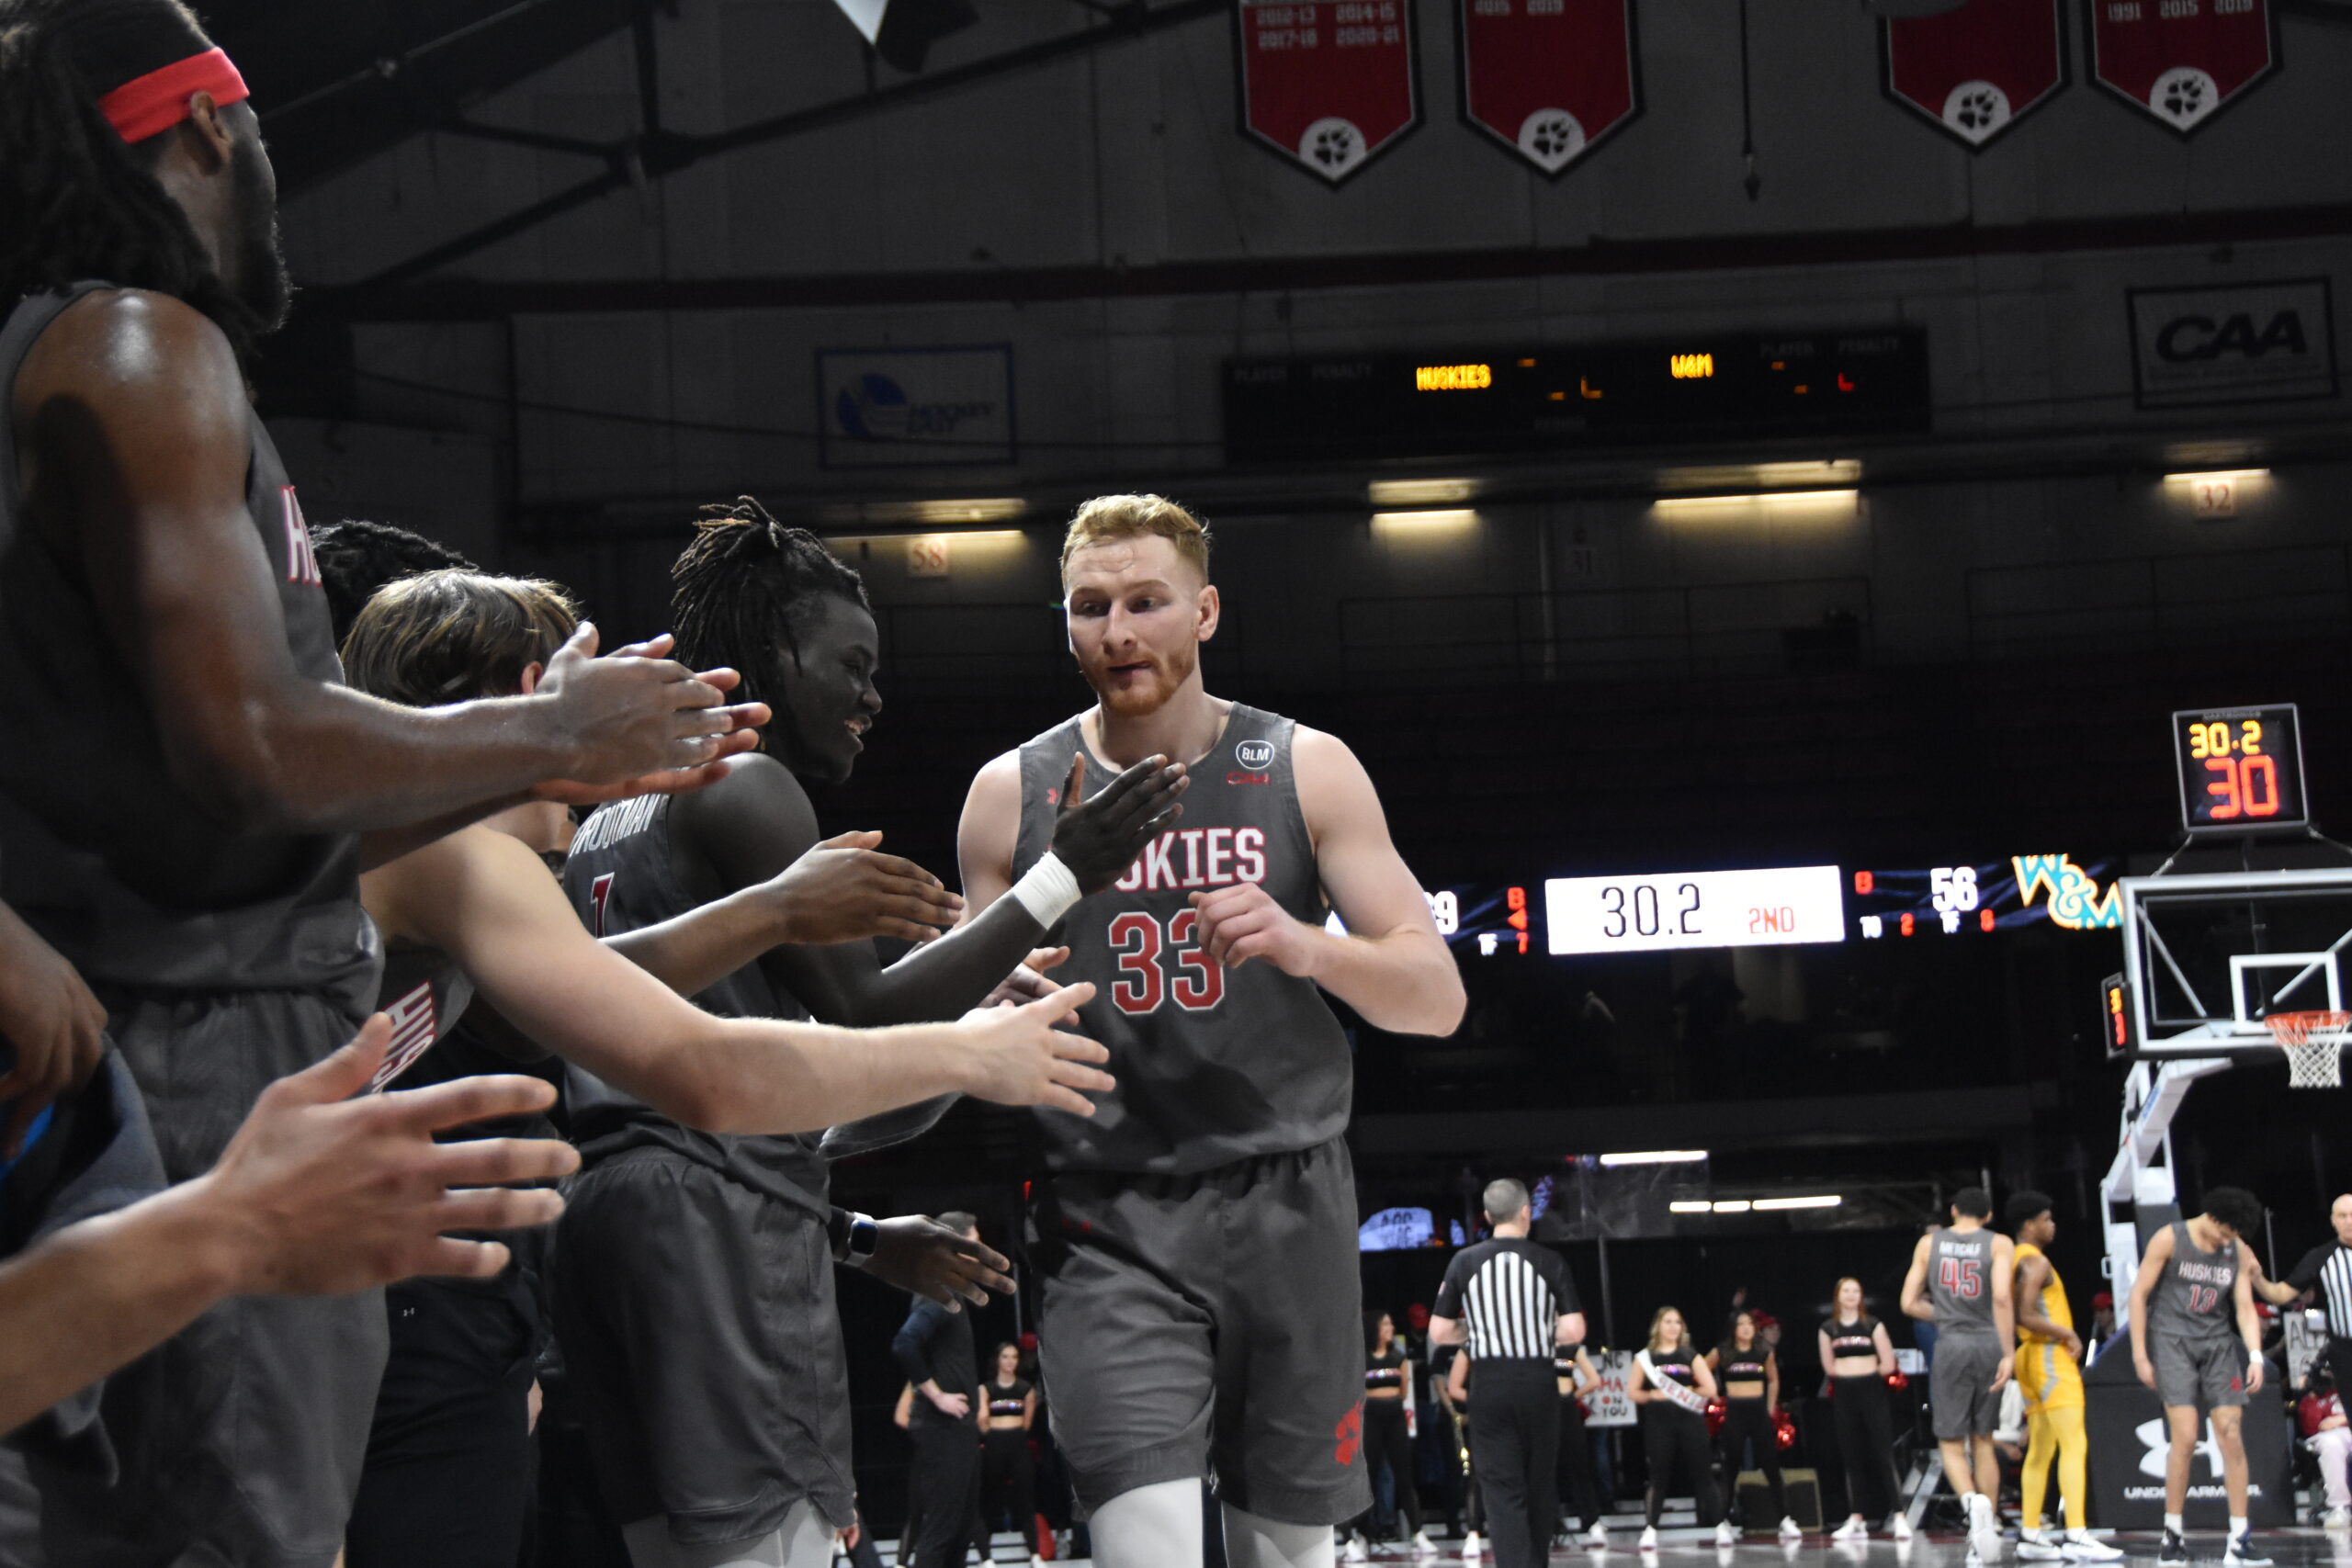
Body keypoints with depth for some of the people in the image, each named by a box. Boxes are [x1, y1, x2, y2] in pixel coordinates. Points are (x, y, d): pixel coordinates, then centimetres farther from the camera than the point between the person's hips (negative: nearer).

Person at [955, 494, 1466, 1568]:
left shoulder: (1305, 770, 2)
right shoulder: (1013, 793, 4)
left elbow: (1438, 997, -1)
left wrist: (1302, 944, -20)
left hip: (1285, 1204, 1)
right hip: (1110, 1220, -1)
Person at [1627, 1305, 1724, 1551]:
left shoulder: (1691, 1356, 9)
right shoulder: (1645, 1357, 7)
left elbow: (1709, 1389, 3)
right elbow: (1633, 1391, 5)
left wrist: (1686, 1392, -5)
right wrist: (1653, 1395, -11)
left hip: (1690, 1420, 0)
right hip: (1659, 1422, 0)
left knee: (1701, 1473, 1)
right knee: (1659, 1476, -1)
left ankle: (1721, 1527, 6)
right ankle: (1650, 1530, 4)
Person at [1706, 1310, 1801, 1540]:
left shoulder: (1765, 1352, 5)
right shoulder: (1722, 1353, -2)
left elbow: (1773, 1380, 18)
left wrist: (1771, 1408, 12)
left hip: (1759, 1411, 2)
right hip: (1733, 1413, -2)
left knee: (1771, 1466, 0)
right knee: (1731, 1468, 2)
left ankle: (1785, 1521, 1)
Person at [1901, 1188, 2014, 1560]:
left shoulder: (1929, 1242, 7)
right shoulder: (1999, 1243, 2)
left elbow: (1909, 1303, 5)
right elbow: (2001, 1297, -14)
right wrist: (2009, 1352, -14)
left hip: (1952, 1346, -1)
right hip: (1990, 1343, 1)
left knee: (1952, 1445, 5)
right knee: (1983, 1441, 16)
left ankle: (1973, 1502, -24)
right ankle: (1988, 1525, 16)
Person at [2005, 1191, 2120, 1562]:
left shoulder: (2015, 1259, 17)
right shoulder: (2035, 1261, -13)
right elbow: (2026, 1317, -23)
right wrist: (2068, 1334, -15)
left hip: (2031, 1356, 11)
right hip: (2050, 1356, -11)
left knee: (2041, 1449, 13)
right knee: (2074, 1444, -16)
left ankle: (2030, 1535, 14)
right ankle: (2077, 1535, -25)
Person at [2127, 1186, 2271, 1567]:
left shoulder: (2240, 1252, 5)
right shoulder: (2169, 1240, -7)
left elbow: (2245, 1307, 5)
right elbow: (2139, 1293, -5)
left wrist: (2255, 1356, -10)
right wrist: (2140, 1354, -8)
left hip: (2218, 1344, 4)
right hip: (2173, 1341, -4)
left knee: (2231, 1436, -4)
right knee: (2185, 1438, -14)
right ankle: (2173, 1534, -4)